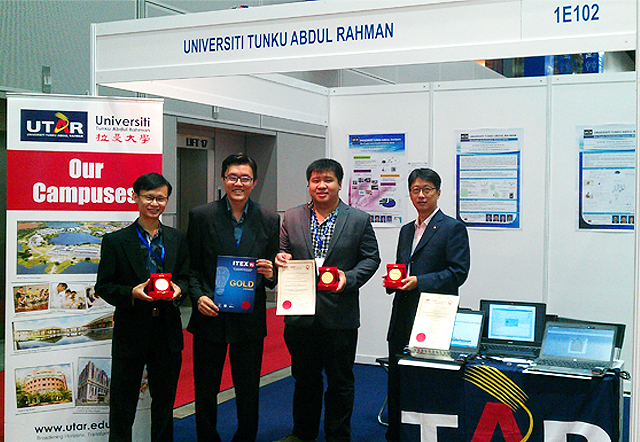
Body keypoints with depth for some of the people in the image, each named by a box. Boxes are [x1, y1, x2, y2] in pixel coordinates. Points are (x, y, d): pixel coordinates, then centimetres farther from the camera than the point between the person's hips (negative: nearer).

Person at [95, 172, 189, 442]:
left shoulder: (178, 239, 7)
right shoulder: (115, 241, -3)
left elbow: (186, 277, 11)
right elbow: (103, 287, -3)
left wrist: (178, 289, -12)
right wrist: (132, 293, -21)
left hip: (167, 332, 3)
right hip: (130, 333, -3)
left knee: (164, 402, 15)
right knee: (123, 405, 6)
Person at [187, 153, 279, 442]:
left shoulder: (269, 220, 3)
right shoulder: (201, 216, -1)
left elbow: (276, 270, 8)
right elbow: (190, 267, 2)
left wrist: (271, 274, -14)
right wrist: (198, 296, -13)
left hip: (250, 318, 1)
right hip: (210, 317, -1)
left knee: (249, 394, 9)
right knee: (205, 391, 10)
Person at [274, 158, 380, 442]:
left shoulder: (359, 220, 0)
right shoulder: (291, 218, 7)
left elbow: (371, 258, 2)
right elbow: (283, 255, 13)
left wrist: (349, 277, -15)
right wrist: (280, 259, -11)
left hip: (339, 315, -2)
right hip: (300, 314, 2)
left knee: (340, 381, 8)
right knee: (305, 379, 16)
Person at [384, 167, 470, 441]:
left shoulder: (453, 228, -4)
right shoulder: (406, 230, 19)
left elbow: (459, 272, -11)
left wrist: (419, 282, -18)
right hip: (402, 320, 7)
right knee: (396, 381, 11)